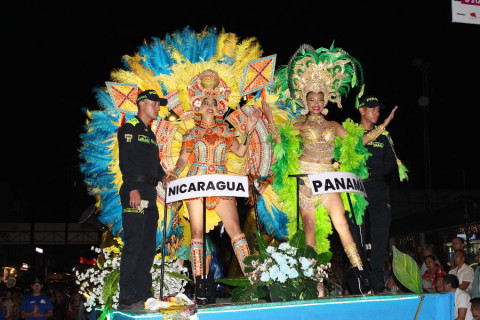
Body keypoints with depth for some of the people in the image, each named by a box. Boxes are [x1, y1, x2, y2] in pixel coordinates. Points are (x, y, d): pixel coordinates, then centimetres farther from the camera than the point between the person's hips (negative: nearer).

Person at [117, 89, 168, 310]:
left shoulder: (150, 134, 25)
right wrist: (133, 188, -20)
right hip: (135, 192, -9)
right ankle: (127, 298, -12)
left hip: (150, 194, 9)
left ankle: (143, 295, 11)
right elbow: (125, 161, -12)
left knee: (148, 245, 7)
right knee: (134, 244, -13)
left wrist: (163, 176, 8)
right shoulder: (129, 128, -2)